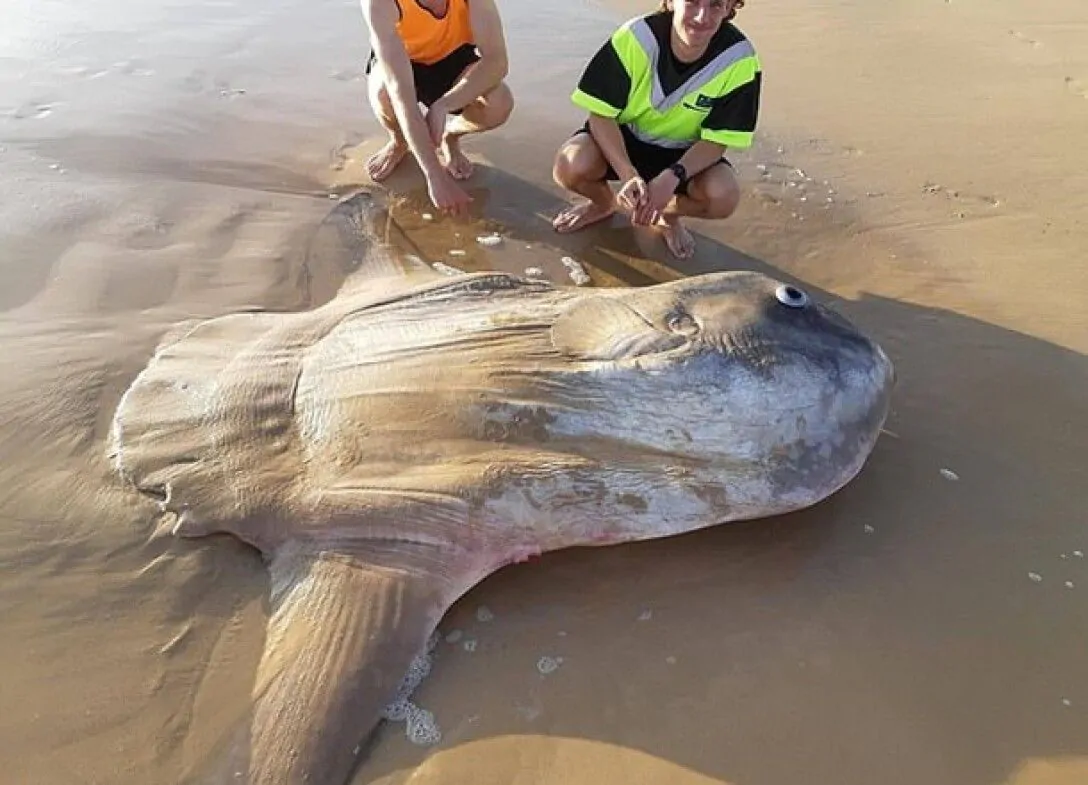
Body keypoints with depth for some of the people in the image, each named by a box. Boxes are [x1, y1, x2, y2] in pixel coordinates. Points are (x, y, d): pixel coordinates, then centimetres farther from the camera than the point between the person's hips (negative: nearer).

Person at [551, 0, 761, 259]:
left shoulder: (739, 59, -22)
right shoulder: (636, 37, -26)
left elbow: (716, 140, -16)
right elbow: (601, 114, -20)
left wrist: (671, 177, -35)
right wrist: (629, 176, -35)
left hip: (685, 153, 1)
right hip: (622, 138, 0)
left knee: (724, 196, -29)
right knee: (570, 166, -31)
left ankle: (667, 215, 8)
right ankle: (603, 202, 9)